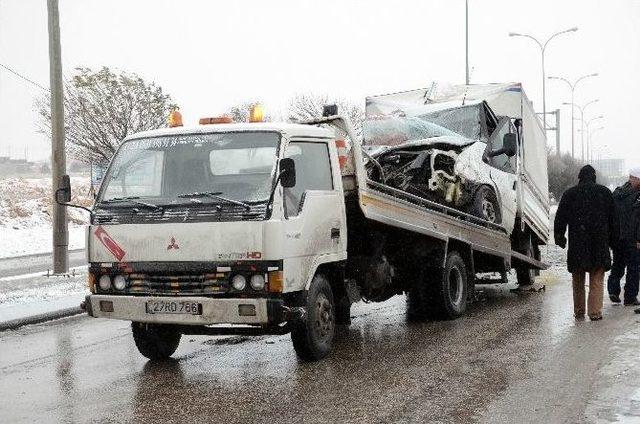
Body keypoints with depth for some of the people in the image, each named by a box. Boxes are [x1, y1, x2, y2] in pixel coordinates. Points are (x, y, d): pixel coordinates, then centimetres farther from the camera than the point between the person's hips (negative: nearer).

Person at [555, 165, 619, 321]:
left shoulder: (569, 194, 3)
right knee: (597, 280, 4)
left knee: (578, 280, 12)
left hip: (577, 244, 0)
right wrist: (613, 239, 16)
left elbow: (560, 219, 3)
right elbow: (613, 219, 9)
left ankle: (579, 311, 17)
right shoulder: (605, 192, 5)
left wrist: (559, 238, 11)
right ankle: (595, 312, -2)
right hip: (600, 243, 0)